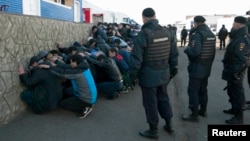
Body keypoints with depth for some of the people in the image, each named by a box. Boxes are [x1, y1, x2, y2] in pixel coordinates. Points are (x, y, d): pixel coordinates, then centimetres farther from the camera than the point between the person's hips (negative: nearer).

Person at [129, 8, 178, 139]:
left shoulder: (143, 34, -16)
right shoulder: (167, 32, 2)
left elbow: (136, 57, -17)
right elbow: (174, 53, 9)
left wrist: (133, 74, -8)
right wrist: (173, 68, 19)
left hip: (149, 75, -6)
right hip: (164, 73, 6)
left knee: (150, 102, 7)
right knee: (163, 98, 21)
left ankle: (153, 130, 20)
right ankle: (169, 125, 34)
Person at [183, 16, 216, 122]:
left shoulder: (197, 34, -18)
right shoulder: (211, 34, 10)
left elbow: (194, 52, -29)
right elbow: (212, 51, 14)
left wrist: (186, 49, -10)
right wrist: (209, 63, 21)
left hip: (197, 68, -9)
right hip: (207, 68, 9)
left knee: (193, 91, -1)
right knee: (203, 89, 19)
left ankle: (194, 114, 3)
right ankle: (203, 110, 30)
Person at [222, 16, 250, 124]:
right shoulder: (238, 37, 12)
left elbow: (240, 58, -28)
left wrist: (235, 73, -27)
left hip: (235, 72, -10)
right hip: (232, 70, 10)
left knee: (237, 92, -3)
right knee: (232, 90, 22)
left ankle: (239, 117, 6)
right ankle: (234, 109, 38)